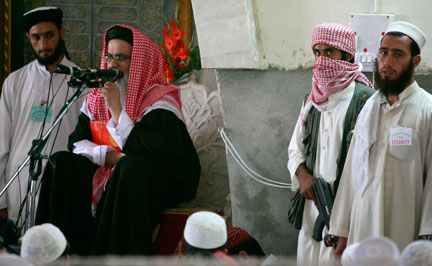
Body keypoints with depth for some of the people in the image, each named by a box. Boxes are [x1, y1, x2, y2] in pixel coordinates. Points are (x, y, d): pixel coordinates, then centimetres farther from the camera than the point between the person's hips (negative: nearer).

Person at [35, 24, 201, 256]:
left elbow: (148, 151, -22)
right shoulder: (96, 99, 11)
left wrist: (116, 109, -19)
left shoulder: (160, 100, -10)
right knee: (62, 163, -14)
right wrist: (108, 155, -14)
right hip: (108, 176, 6)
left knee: (130, 167, -37)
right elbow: (76, 142, 6)